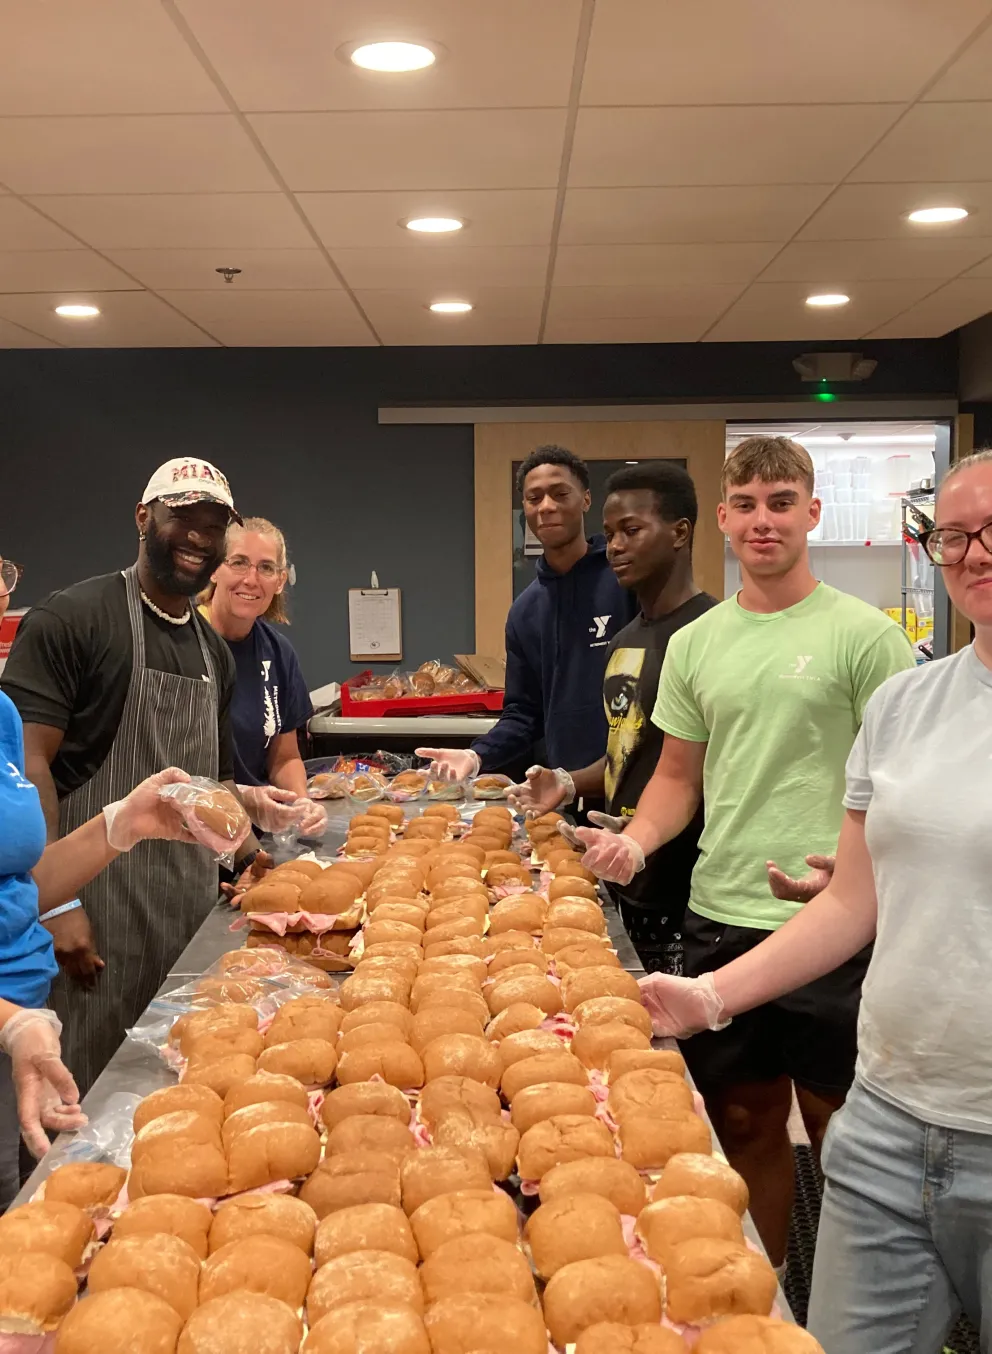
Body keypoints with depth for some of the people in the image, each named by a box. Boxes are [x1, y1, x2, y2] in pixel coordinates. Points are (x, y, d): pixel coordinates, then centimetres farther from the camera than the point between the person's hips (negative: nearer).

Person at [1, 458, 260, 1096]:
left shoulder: (215, 651, 14)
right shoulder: (72, 618, -9)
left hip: (193, 900, 7)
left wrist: (254, 858, 9)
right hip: (97, 897, -6)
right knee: (85, 1095, 1)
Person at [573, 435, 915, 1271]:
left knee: (836, 1126, 7)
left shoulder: (863, 634, -5)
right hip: (719, 916, 5)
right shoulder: (695, 643, 9)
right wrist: (635, 840, -4)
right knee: (744, 1120, 16)